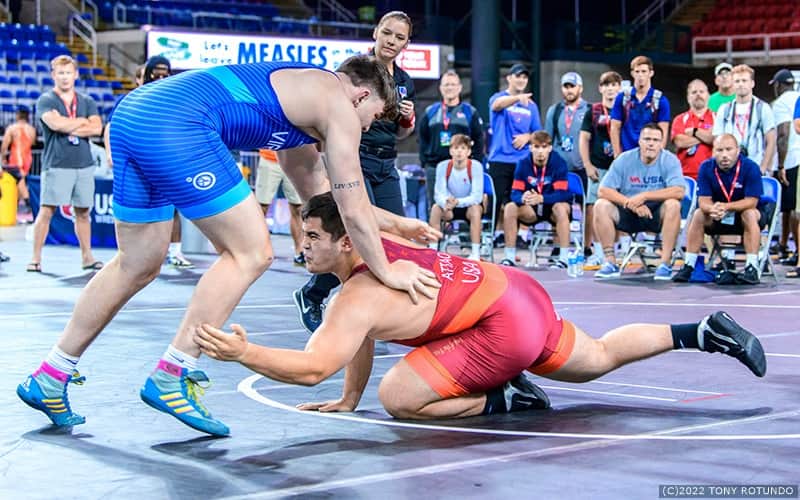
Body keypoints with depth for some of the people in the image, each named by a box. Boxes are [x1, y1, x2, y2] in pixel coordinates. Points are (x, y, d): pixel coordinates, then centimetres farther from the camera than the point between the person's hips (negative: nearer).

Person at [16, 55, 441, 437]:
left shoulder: (301, 93, 33)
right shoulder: (339, 105, 6)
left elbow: (321, 195, 41)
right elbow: (353, 208, 7)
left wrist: (395, 223, 44)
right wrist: (386, 272, 18)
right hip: (176, 123, -10)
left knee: (138, 265, 18)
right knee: (250, 253, 0)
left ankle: (48, 379, 23)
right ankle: (169, 378, -1)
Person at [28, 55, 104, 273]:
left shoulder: (87, 101, 13)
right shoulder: (46, 100, 2)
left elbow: (97, 128, -1)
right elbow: (55, 124, -16)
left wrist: (67, 127, -7)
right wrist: (83, 121, -3)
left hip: (84, 164, 4)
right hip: (57, 164, -4)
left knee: (83, 212, 9)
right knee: (46, 211, -6)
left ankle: (87, 257, 17)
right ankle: (35, 258, -2)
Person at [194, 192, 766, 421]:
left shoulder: (359, 296, -22)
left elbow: (314, 367, -33)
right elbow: (362, 340, 15)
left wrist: (244, 354, -35)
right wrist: (346, 402, 14)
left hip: (504, 327, -10)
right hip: (521, 293, 10)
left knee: (397, 396, -16)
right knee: (600, 358, 32)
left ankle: (506, 398, -3)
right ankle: (703, 332, 37)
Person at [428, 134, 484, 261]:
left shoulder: (476, 166, -20)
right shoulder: (443, 166, -13)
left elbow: (477, 196, -26)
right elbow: (439, 194, -18)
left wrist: (458, 202, -43)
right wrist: (446, 202, -43)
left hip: (470, 205, -2)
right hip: (450, 208, 2)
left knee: (475, 209, -35)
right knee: (436, 208, -27)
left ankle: (475, 252, -31)